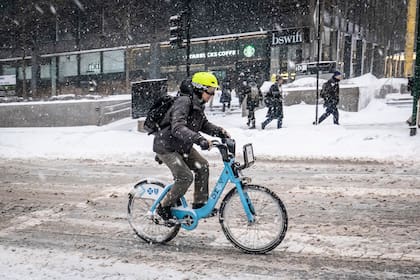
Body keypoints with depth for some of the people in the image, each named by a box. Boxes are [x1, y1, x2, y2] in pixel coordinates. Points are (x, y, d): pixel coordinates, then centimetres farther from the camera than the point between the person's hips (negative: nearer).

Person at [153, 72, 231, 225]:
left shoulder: (198, 105, 4)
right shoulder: (183, 103, -26)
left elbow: (204, 124, 13)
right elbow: (178, 128, -40)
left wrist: (219, 131, -6)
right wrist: (199, 139, -53)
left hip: (182, 146, 9)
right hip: (166, 146, -9)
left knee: (202, 166, -2)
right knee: (185, 177, -17)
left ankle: (200, 204, 9)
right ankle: (164, 208, 0)